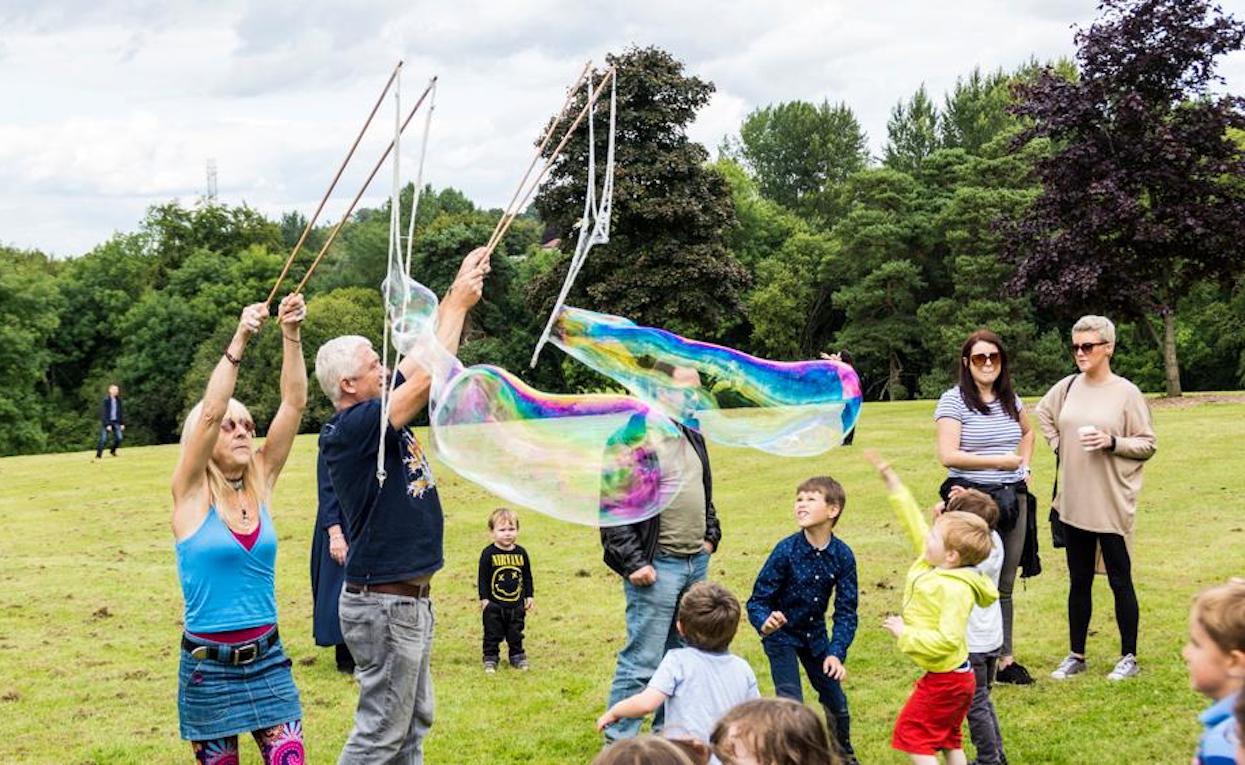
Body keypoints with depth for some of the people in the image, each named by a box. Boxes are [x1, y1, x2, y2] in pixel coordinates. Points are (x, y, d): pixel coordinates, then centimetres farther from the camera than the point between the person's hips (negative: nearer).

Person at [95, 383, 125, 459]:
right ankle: (98, 455, -1)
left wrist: (122, 423, 5)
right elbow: (104, 413, -13)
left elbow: (121, 412, 10)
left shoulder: (118, 400, 5)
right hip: (107, 422, -4)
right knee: (104, 439, -9)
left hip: (116, 422, 4)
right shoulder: (106, 400, -11)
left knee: (119, 438, -6)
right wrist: (107, 425, -18)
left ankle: (113, 451, 19)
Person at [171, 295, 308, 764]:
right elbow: (210, 412, -21)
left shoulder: (261, 484, 4)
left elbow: (294, 403, -4)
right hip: (208, 665, -3)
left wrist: (291, 335, -13)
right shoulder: (190, 493, -6)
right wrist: (239, 342, -26)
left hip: (267, 658, 3)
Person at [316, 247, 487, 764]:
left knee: (414, 722, 16)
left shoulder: (377, 413, 6)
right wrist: (458, 303, -16)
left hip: (409, 598, 10)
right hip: (384, 602, -10)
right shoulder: (349, 430, -19)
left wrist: (459, 295, 0)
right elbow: (426, 377, -24)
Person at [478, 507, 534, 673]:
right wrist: (484, 598, -11)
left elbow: (527, 577, 10)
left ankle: (517, 656, 28)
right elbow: (482, 578, -8)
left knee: (515, 634, 14)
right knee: (493, 634, 6)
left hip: (516, 603, 3)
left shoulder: (521, 553, 1)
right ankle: (490, 659, 17)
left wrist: (530, 596, 7)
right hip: (494, 604, -3)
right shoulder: (488, 554, -10)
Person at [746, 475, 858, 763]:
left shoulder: (843, 555, -14)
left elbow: (846, 610, -10)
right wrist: (765, 623, -39)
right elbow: (758, 600, -18)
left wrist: (836, 652, -20)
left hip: (815, 635, 4)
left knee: (836, 701, 12)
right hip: (781, 634, -3)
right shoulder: (786, 551, -22)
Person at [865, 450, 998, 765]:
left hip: (944, 678, -9)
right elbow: (913, 520, 5)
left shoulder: (956, 590, -27)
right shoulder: (929, 564, -2)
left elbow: (947, 640, -33)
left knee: (913, 733, -2)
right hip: (955, 677, 9)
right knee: (948, 739, 19)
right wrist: (890, 478, 5)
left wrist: (905, 634, -24)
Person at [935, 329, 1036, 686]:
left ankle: (1005, 659, 19)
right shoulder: (954, 401, -8)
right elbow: (948, 456, -17)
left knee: (1004, 585, 11)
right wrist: (1001, 461, -11)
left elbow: (1028, 433, 32)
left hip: (1012, 499, 6)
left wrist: (1025, 467, 14)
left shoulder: (1010, 399, 11)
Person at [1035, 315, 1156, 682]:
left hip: (1111, 504, -5)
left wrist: (1112, 442, -20)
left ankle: (1129, 658, 15)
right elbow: (1042, 412, 26)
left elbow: (1148, 445, -5)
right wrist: (1057, 443, 13)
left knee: (1120, 581, 4)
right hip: (1074, 502, 5)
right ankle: (1076, 656, 23)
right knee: (1079, 581, 13)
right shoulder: (1068, 386, 5)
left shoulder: (1126, 393, -8)